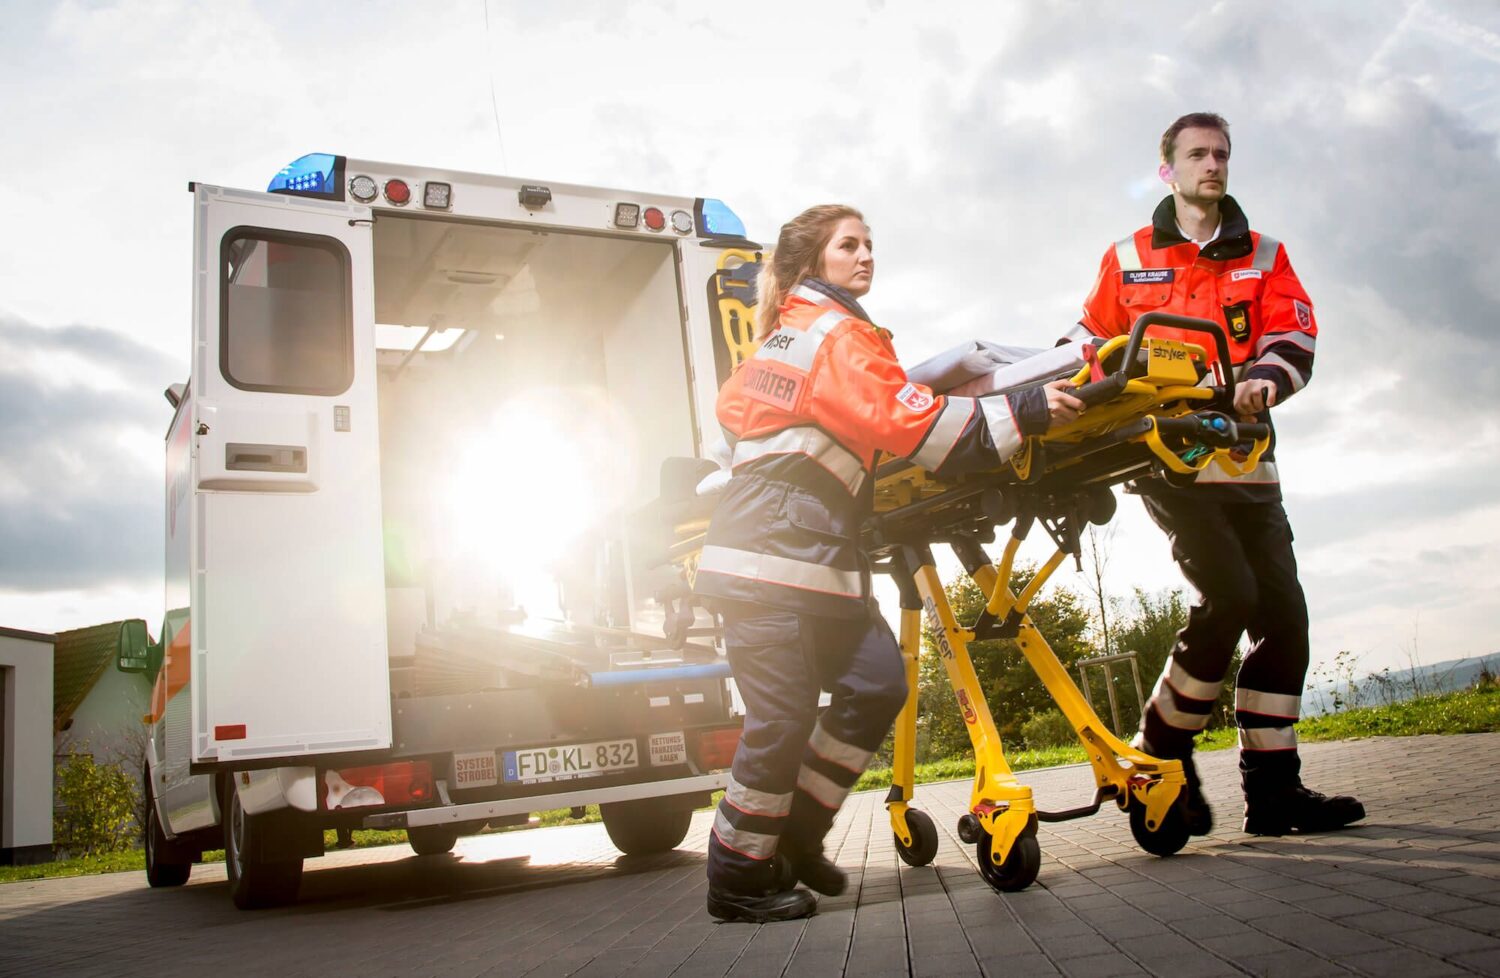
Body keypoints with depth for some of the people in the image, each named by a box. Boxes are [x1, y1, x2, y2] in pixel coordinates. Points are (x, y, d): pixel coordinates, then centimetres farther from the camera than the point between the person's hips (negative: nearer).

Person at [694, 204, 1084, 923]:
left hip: (817, 552, 10)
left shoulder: (790, 332, 23)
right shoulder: (838, 333, -6)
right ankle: (736, 879, 6)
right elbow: (912, 425, -15)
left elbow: (735, 406, 31)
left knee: (877, 683, 4)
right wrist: (1022, 412, -16)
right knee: (783, 717, -7)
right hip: (772, 554, -10)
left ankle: (795, 835, 15)